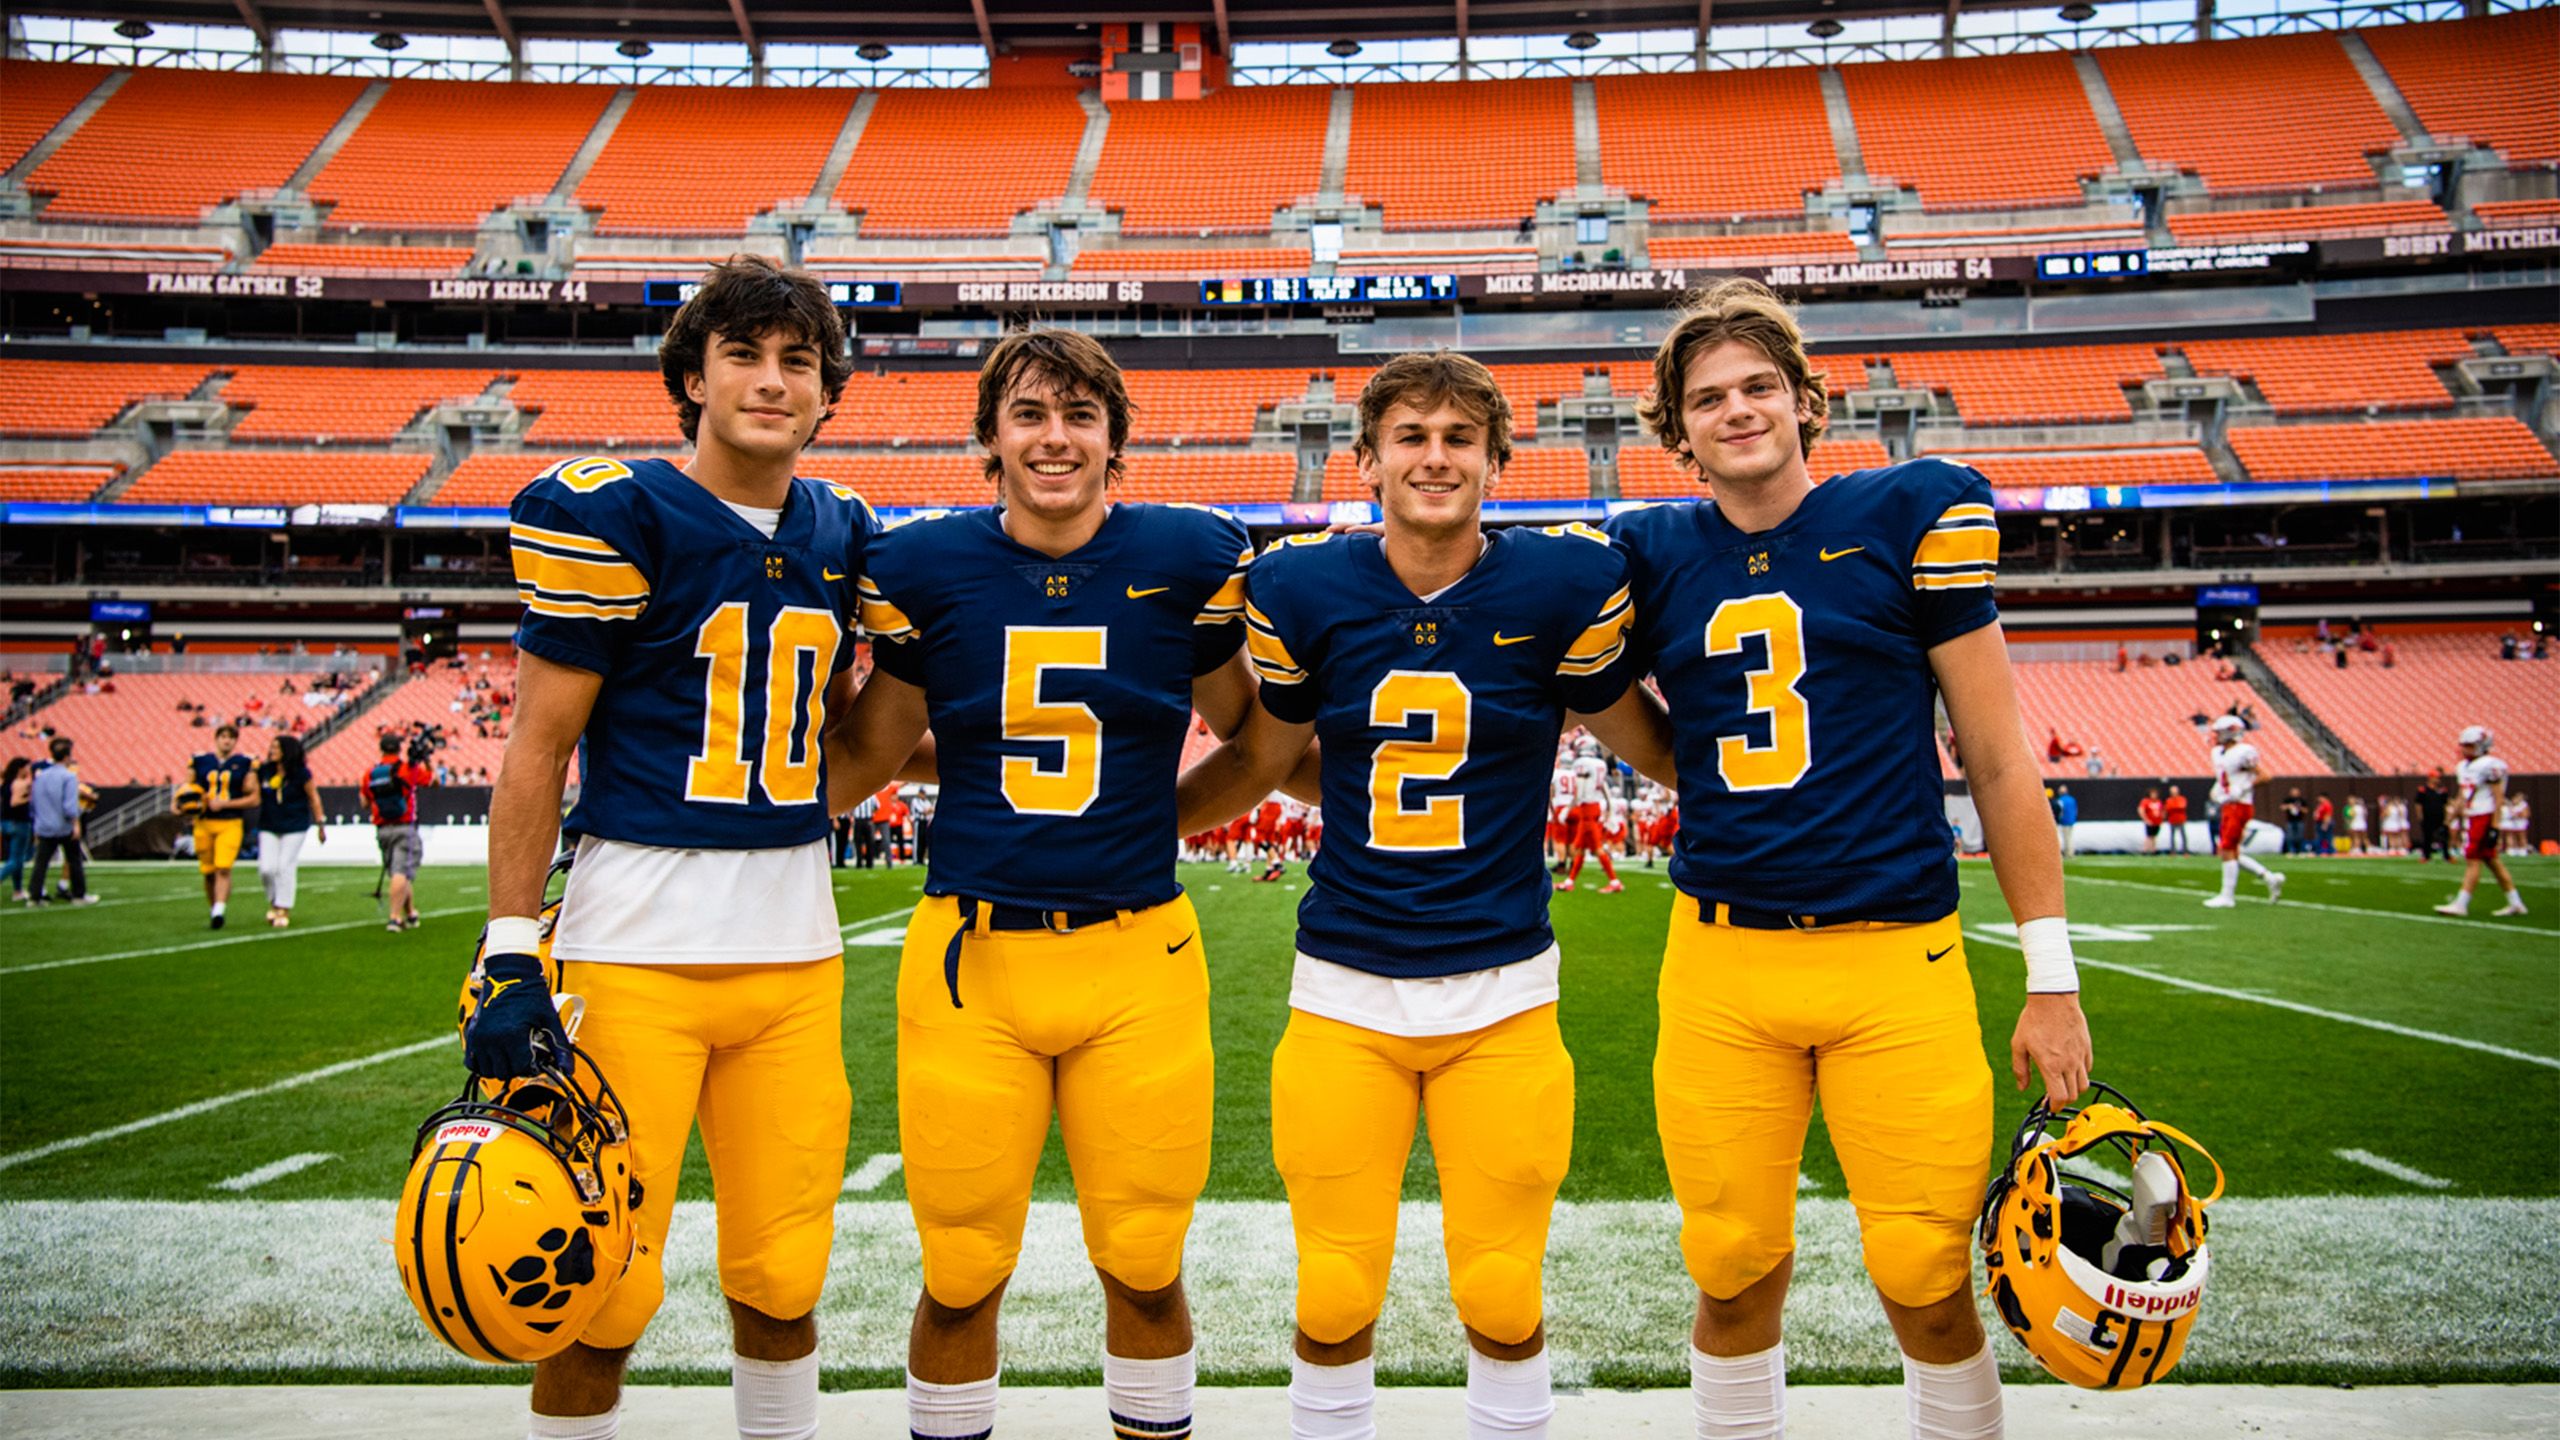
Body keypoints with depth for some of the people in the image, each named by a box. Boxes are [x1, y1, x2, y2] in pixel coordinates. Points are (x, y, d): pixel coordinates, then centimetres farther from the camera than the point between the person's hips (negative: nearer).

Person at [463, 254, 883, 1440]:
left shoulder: (839, 533, 10)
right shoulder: (613, 514, -5)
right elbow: (538, 748, -5)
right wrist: (510, 956, -9)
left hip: (797, 943, 5)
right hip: (637, 942, -4)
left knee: (782, 1277, 10)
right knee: (602, 1291, 1)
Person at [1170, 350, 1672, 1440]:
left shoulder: (1563, 585, -6)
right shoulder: (1299, 590, -3)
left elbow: (1652, 737, 9)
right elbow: (1259, 761, 12)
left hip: (1502, 991, 0)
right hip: (1343, 990, 1)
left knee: (1502, 1301, 7)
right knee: (1335, 1302, 6)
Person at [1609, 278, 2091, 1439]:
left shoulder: (1910, 516, 0)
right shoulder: (1650, 555, 6)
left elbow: (1998, 760, 1)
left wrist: (2051, 979, 1)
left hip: (1898, 961, -2)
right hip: (1722, 963, 2)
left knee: (1928, 1284, 1)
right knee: (1736, 1277, 8)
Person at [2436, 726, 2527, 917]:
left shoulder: (2490, 766, -14)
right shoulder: (2465, 766, 13)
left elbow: (2499, 798, -15)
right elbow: (2463, 798, 20)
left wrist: (2494, 827, -18)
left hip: (2484, 818, -9)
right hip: (2472, 819, 9)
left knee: (2472, 860, -7)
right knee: (2493, 861, 11)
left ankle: (2461, 904, -5)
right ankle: (2515, 903, 17)